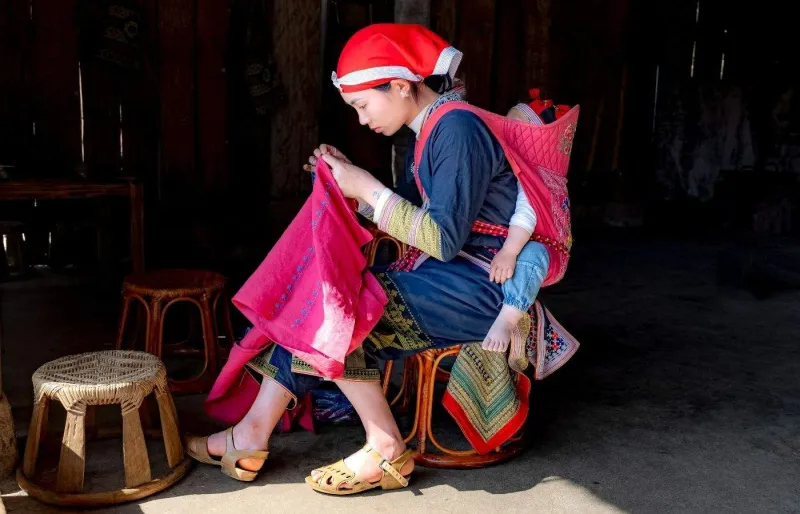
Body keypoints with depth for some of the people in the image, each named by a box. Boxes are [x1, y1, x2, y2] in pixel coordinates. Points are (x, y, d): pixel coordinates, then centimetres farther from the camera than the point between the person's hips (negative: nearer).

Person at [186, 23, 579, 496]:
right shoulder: (430, 131, 12)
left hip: (483, 282, -9)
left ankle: (385, 449, -8)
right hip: (452, 273, 9)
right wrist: (350, 181, 0)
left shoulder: (457, 128, -17)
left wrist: (368, 188, -17)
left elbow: (445, 238, -22)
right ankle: (253, 434, -2)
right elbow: (409, 215, 12)